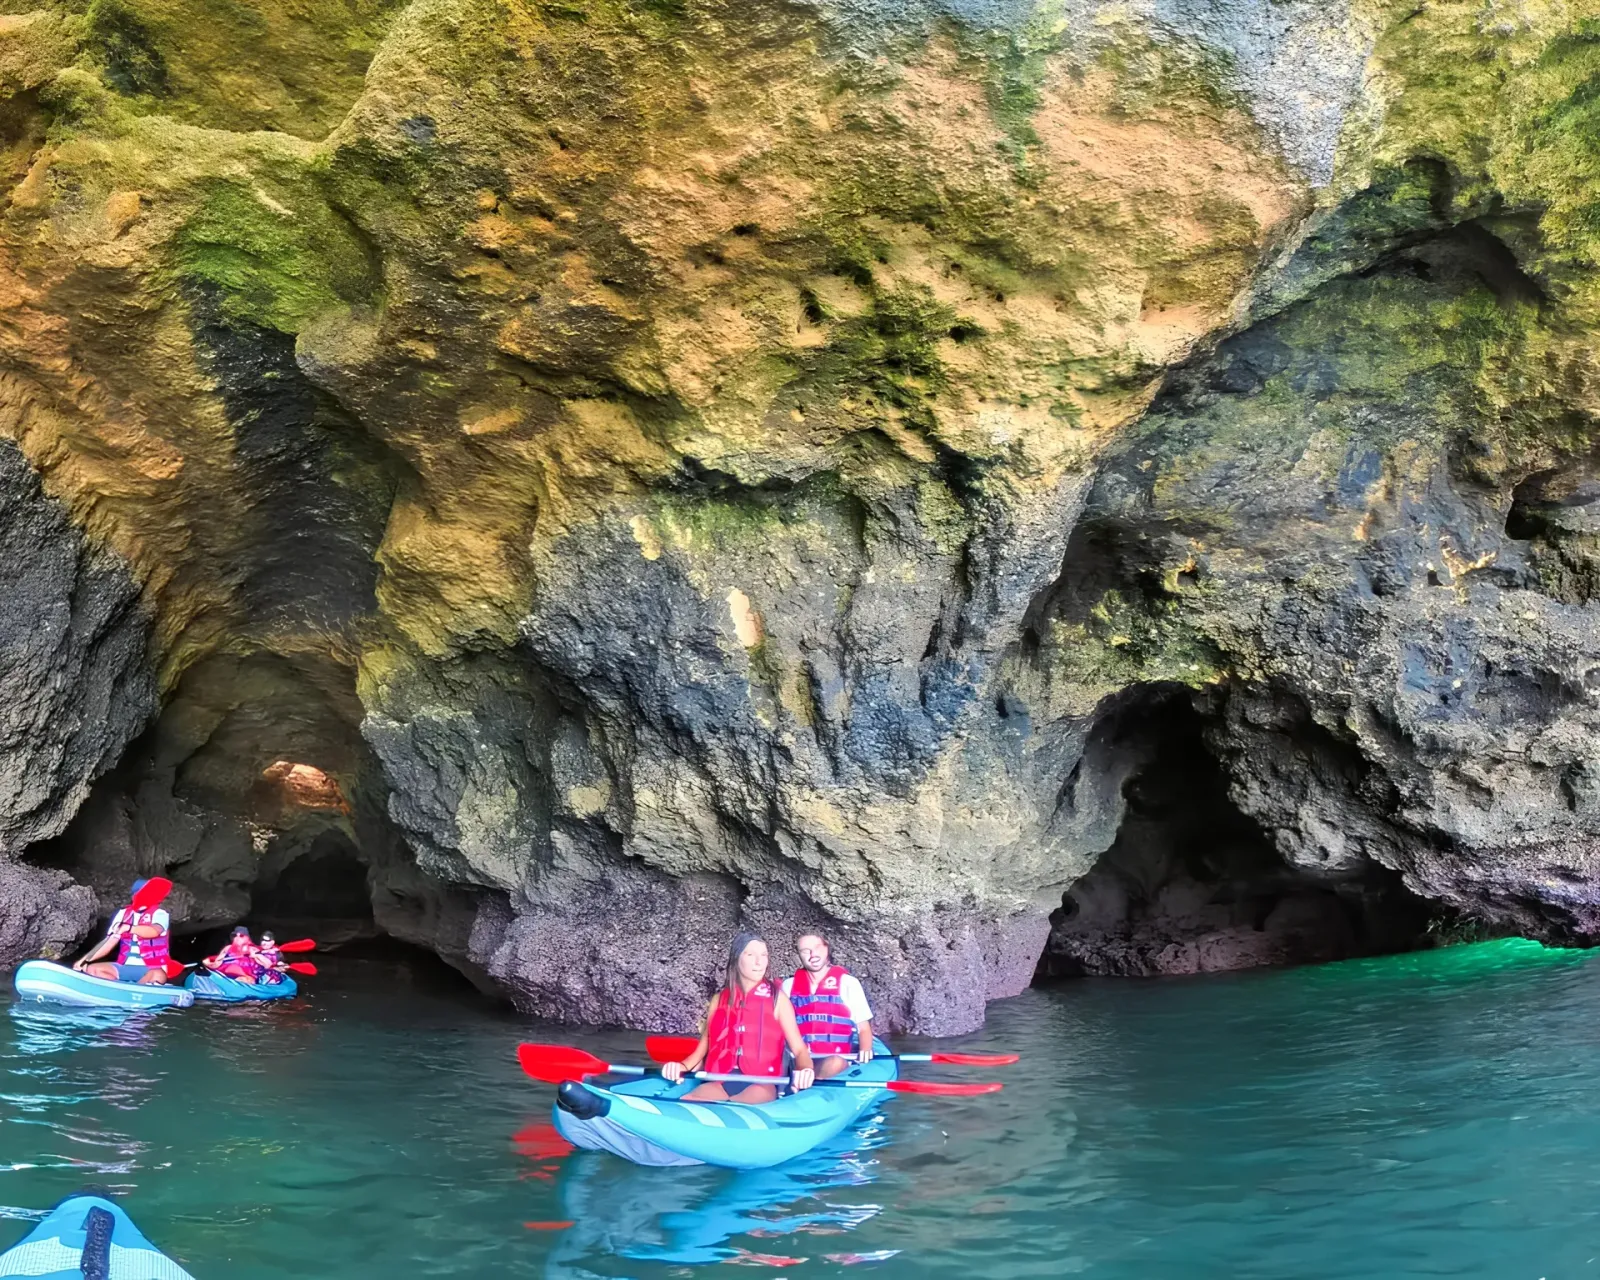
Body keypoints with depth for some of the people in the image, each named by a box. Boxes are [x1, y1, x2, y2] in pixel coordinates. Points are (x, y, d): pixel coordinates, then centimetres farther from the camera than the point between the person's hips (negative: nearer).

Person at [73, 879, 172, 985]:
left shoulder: (159, 914, -6)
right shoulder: (123, 914, 10)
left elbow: (154, 931, -29)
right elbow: (109, 942, 7)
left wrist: (128, 928, -42)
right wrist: (85, 960, -5)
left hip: (150, 969, -5)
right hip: (125, 967, 6)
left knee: (158, 976, -38)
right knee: (92, 969, -15)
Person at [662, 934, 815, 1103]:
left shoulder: (777, 998, 10)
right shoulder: (719, 1000, 18)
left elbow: (799, 1048, 3)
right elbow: (704, 1048, 17)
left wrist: (805, 1070, -21)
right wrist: (682, 1066, -6)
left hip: (762, 1083, -2)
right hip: (721, 1081, 3)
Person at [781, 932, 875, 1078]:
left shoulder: (848, 983, 5)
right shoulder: (789, 985, 14)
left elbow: (864, 1028, 5)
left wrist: (865, 1052, -17)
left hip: (837, 1058, -2)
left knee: (835, 1064, -38)